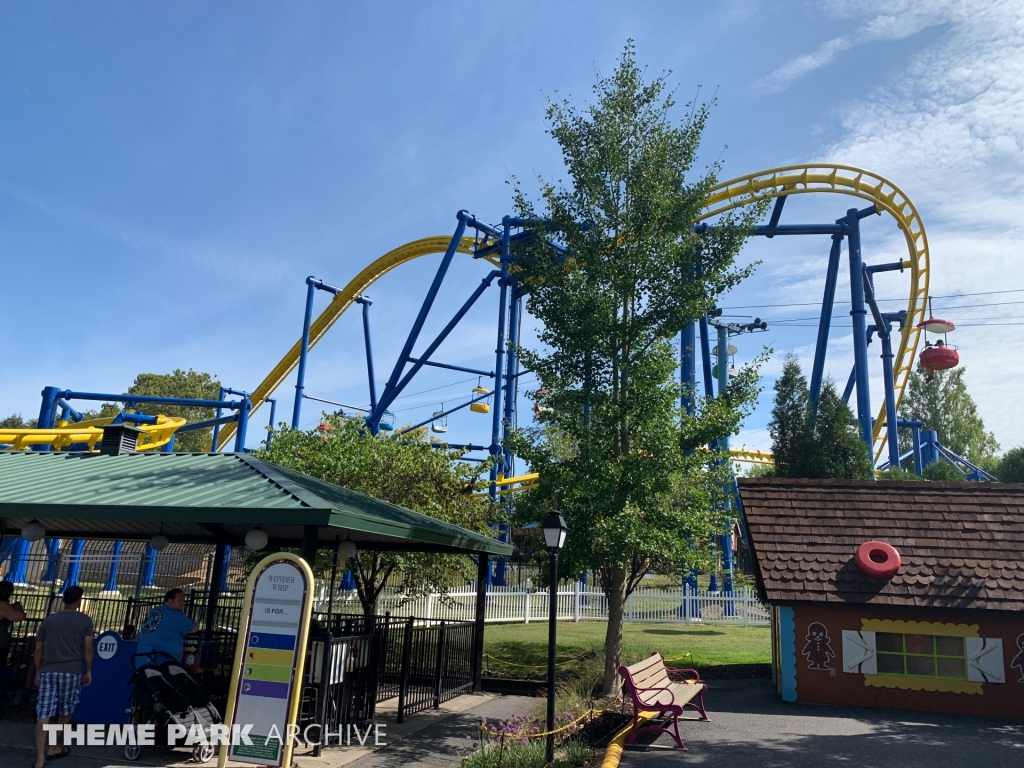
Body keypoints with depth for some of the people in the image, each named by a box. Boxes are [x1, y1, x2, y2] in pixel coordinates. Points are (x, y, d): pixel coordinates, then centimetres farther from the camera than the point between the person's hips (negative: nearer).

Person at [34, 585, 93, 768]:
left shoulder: (48, 620, 12)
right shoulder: (84, 620, 4)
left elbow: (38, 649, 13)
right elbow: (88, 647, 0)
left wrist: (39, 671, 23)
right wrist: (88, 670, 9)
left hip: (48, 671, 2)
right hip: (72, 671, -2)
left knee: (44, 714, -3)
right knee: (65, 712, 16)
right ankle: (55, 747, 27)